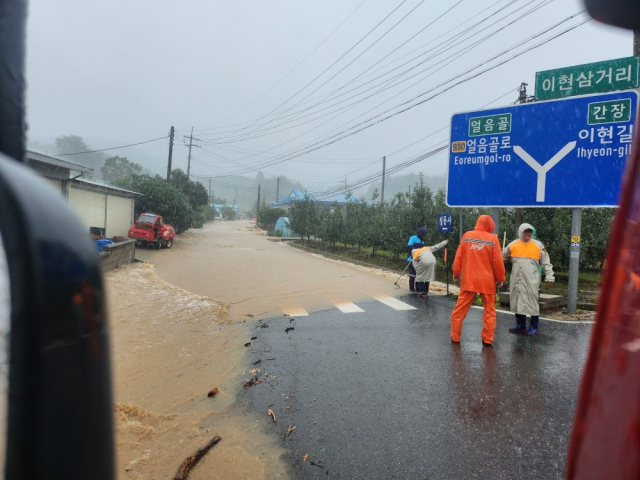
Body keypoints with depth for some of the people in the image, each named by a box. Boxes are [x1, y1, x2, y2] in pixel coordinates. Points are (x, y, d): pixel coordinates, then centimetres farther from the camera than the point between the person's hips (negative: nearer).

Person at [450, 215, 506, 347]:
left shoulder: (467, 236, 1)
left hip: (468, 280, 1)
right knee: (489, 311, 11)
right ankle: (487, 340, 11)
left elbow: (459, 257, 2)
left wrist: (456, 274, 13)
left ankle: (455, 337, 14)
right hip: (487, 281, -1)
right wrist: (500, 278, 8)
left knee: (460, 309, 9)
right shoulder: (492, 239, -4)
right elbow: (497, 261, -3)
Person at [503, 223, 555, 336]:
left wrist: (549, 277, -1)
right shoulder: (513, 245, 5)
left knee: (532, 302, 0)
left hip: (531, 280, -3)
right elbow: (502, 257, 13)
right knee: (517, 301, 10)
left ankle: (533, 327, 12)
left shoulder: (538, 245, 1)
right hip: (516, 280, 3)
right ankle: (520, 325, 24)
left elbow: (546, 262, 3)